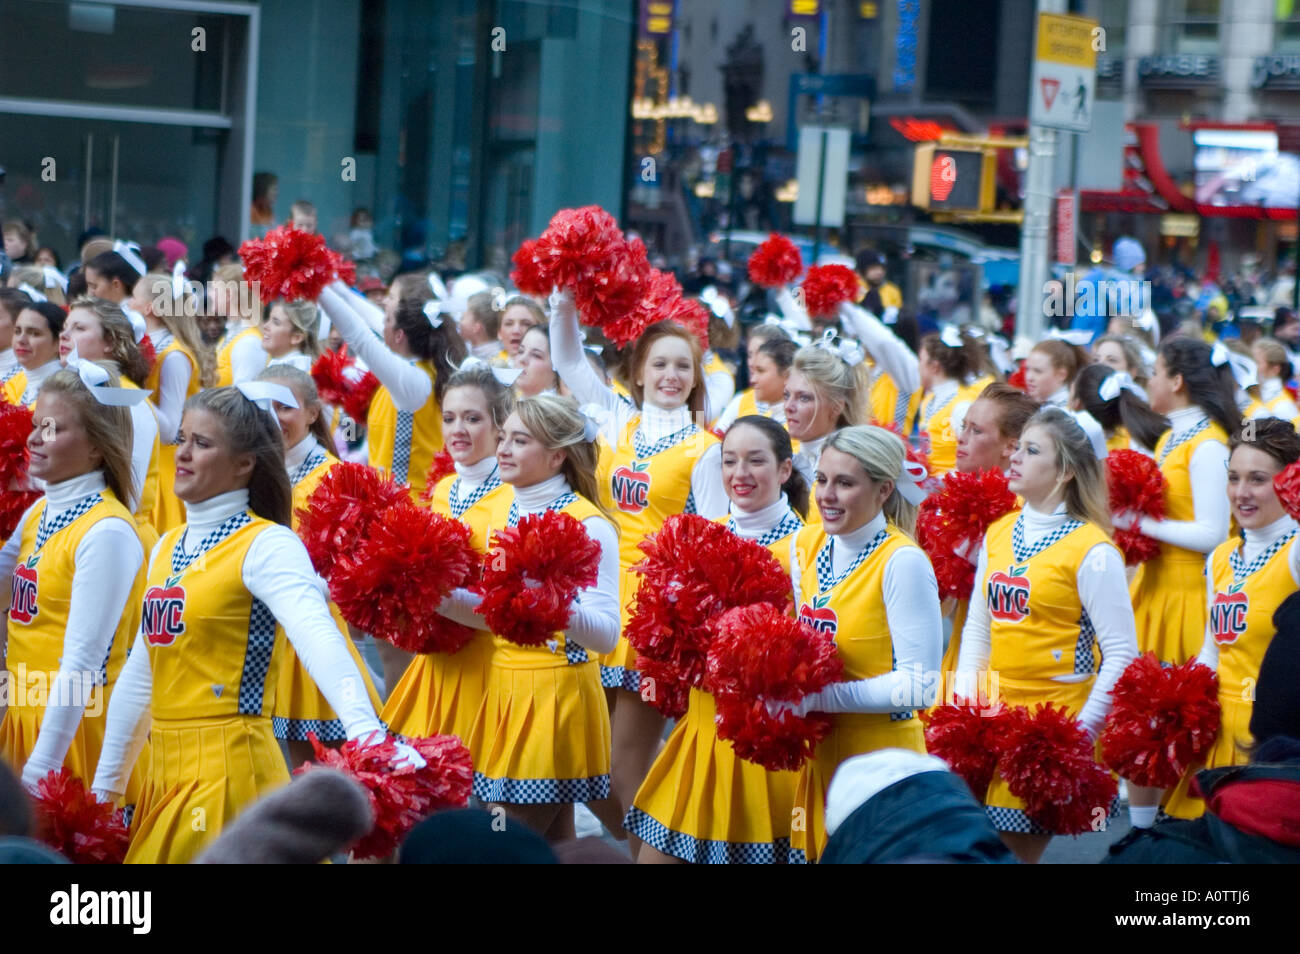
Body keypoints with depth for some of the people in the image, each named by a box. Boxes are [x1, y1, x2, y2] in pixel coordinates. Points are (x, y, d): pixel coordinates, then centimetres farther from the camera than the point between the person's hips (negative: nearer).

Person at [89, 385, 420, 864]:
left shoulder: (266, 545, -11)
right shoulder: (167, 548, 12)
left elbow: (319, 640, -28)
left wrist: (364, 730, -44)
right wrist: (104, 786, 20)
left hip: (230, 770, -7)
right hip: (166, 769, 7)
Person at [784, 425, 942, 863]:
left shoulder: (903, 561, -17)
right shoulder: (805, 544, 4)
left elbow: (918, 686, -20)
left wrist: (817, 698, -22)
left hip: (879, 755, -6)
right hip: (816, 752, 6)